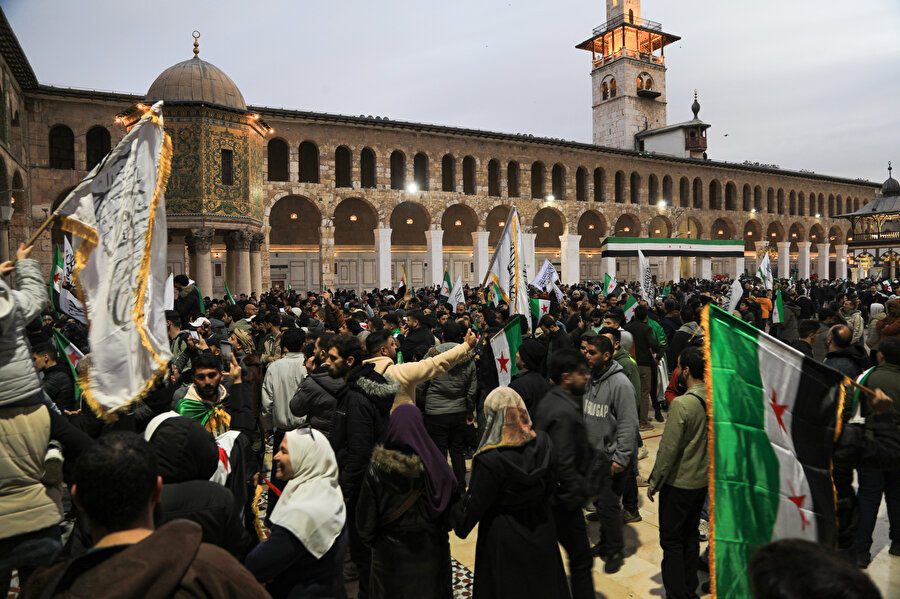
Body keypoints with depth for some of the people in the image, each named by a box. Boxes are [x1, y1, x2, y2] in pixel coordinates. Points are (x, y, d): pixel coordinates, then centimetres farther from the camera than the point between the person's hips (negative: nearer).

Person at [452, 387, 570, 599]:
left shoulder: (489, 460, -28)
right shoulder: (543, 442, -11)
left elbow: (474, 504, -17)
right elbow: (551, 486, 2)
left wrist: (459, 524, 3)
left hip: (503, 539, -5)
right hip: (541, 534, 5)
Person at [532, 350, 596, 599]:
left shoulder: (549, 401, 7)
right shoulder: (563, 413, -24)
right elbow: (564, 464, -26)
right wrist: (578, 495, -14)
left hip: (545, 493, 10)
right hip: (563, 501, -10)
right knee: (581, 559, 3)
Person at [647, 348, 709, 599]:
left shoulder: (681, 404, -24)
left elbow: (669, 449, -20)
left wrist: (654, 482, -9)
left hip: (678, 482, -7)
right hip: (703, 480, 7)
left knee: (671, 540, 6)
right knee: (691, 536, 20)